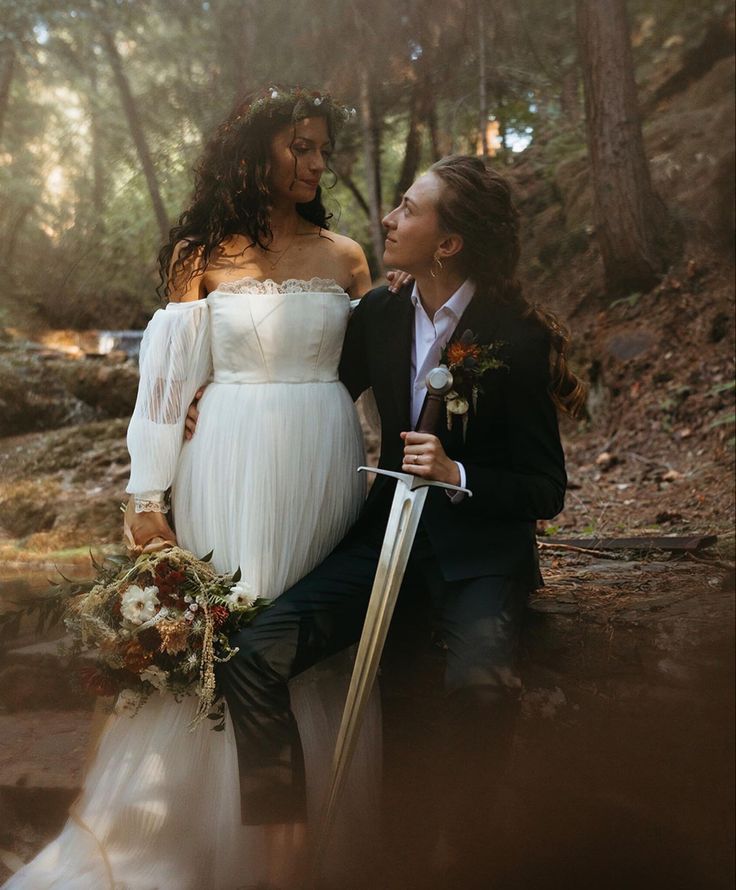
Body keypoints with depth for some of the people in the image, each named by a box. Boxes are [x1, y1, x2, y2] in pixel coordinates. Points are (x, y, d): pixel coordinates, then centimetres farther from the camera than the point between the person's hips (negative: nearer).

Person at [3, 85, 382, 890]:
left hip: (323, 468, 2)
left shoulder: (344, 257, 7)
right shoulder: (200, 257, 4)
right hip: (231, 469, -1)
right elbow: (169, 377, 1)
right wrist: (148, 496, -5)